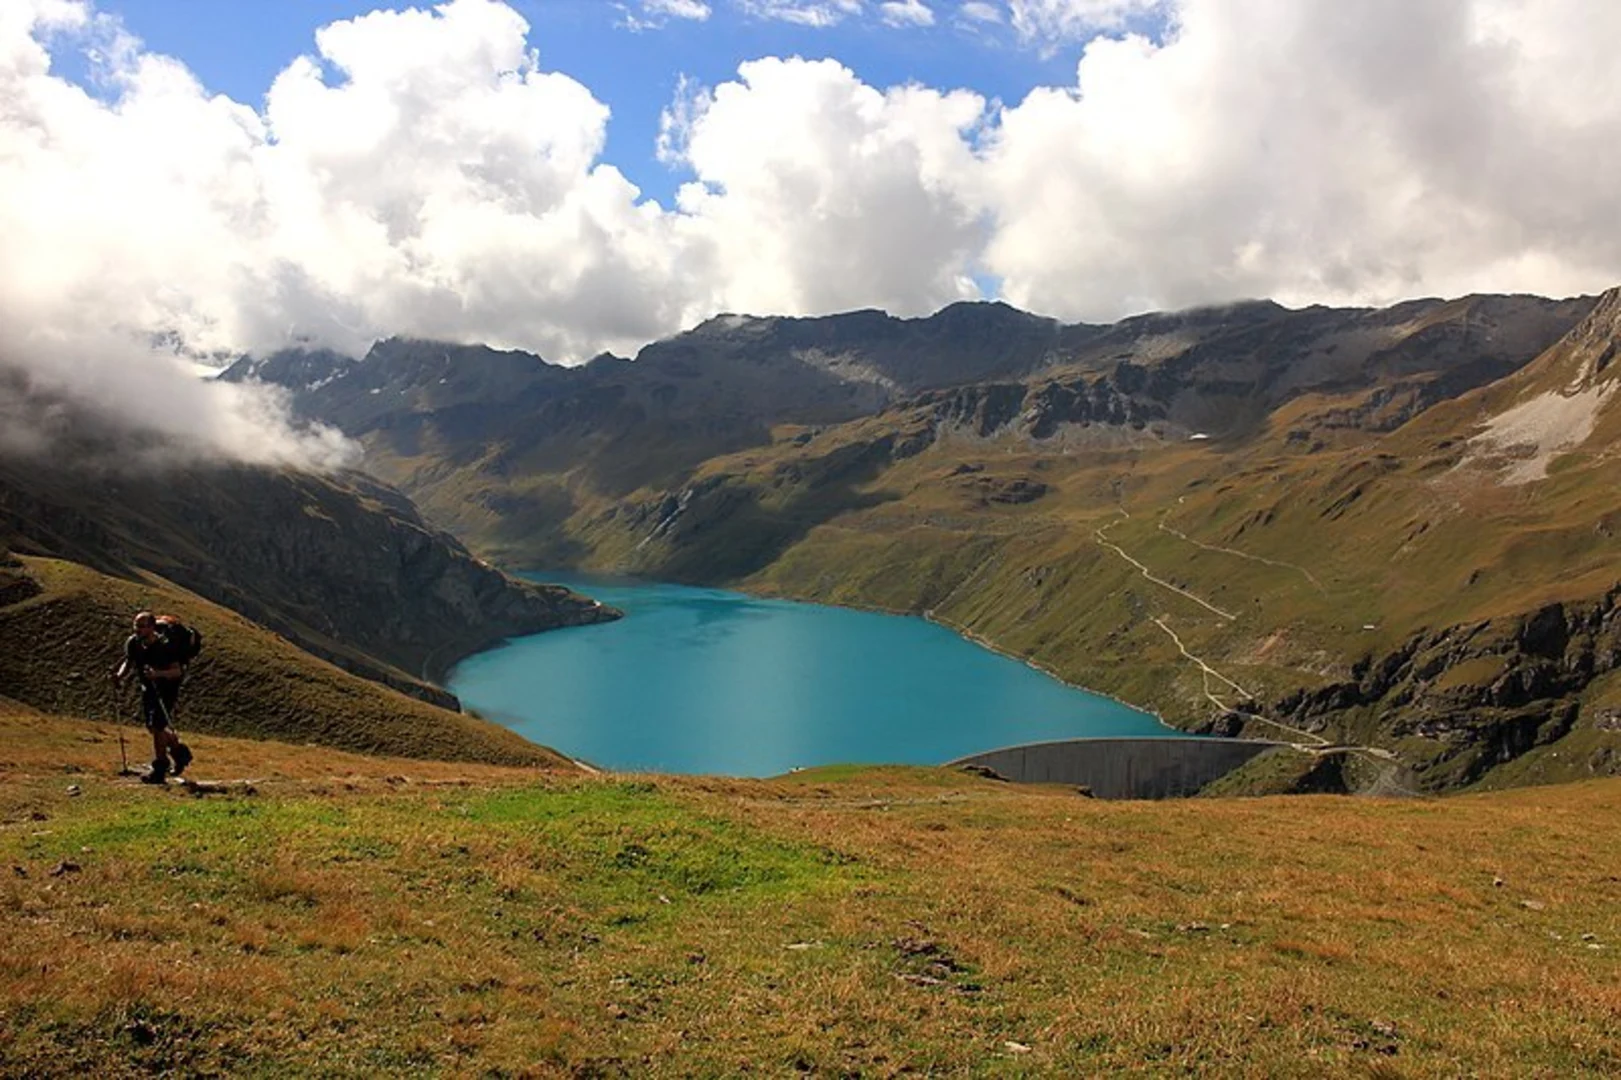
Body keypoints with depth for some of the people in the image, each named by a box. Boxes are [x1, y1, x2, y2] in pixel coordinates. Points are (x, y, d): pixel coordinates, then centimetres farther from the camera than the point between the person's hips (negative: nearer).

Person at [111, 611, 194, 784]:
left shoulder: (165, 646, -26)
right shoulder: (133, 643, -8)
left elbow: (177, 671, -26)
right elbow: (129, 662, 7)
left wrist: (158, 673, -44)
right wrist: (121, 675, -14)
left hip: (167, 688, -7)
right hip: (148, 688, 7)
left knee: (157, 726, -12)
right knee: (152, 727, 13)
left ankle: (159, 770, -1)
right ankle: (179, 750, 37)